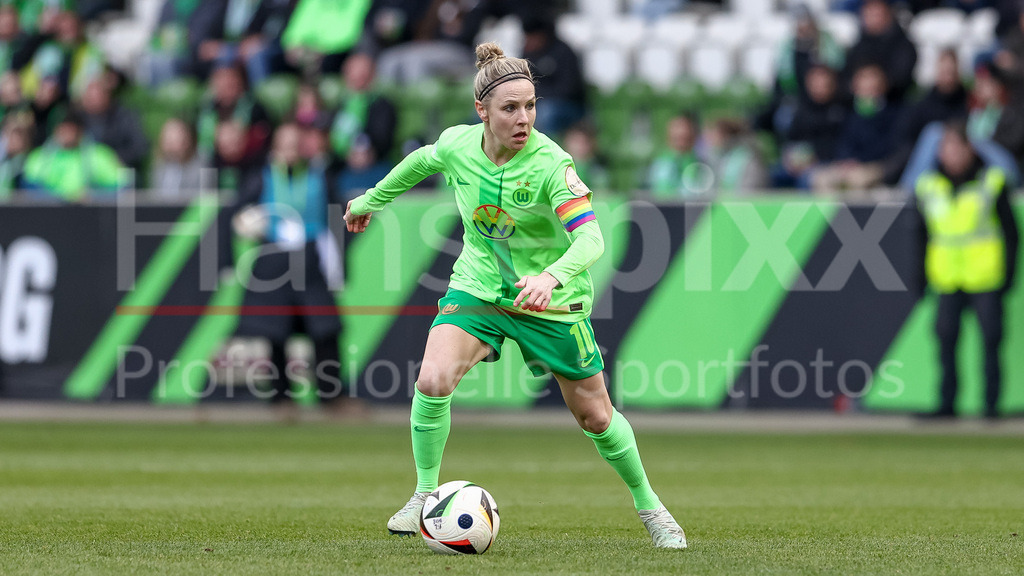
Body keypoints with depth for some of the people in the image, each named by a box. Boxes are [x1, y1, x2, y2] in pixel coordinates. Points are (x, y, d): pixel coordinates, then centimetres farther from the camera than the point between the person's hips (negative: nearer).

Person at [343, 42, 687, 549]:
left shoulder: (550, 163, -26)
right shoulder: (456, 145, -13)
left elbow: (590, 238, -34)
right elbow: (422, 161, 12)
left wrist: (552, 277, -53)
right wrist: (372, 199, 25)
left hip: (550, 299, -2)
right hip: (477, 287, 2)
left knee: (595, 418, 6)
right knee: (432, 381, -22)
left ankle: (648, 506, 31)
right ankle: (426, 495, -1)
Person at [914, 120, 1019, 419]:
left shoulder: (991, 181, 0)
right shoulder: (928, 186, 6)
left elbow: (1010, 229, 5)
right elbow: (921, 234, 15)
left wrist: (1009, 271, -1)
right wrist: (919, 274, 10)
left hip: (985, 274, -2)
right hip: (947, 278, 2)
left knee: (990, 338, -2)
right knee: (946, 337, -2)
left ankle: (991, 402, 6)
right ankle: (947, 402, 6)